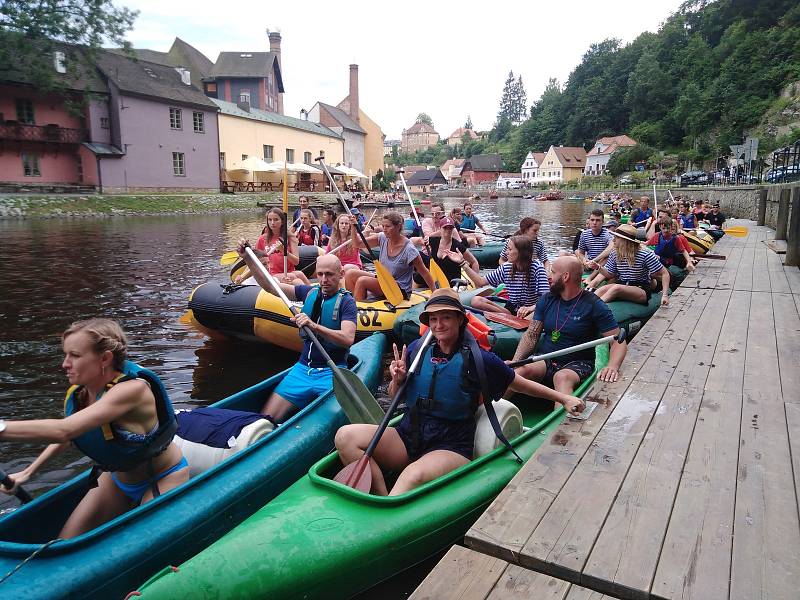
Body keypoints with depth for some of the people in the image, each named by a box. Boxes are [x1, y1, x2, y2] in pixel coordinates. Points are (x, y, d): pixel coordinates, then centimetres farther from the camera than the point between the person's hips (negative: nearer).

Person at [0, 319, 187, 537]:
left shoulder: (133, 389, -34)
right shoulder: (78, 394, -9)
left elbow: (64, 430, -43)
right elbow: (69, 436, 13)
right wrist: (28, 472, 9)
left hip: (162, 480, -7)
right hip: (117, 478, 8)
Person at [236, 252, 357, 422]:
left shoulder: (346, 301, -6)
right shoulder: (309, 292, 11)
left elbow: (348, 339, -22)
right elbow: (270, 286, 11)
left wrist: (314, 326, -34)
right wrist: (248, 257, 2)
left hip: (332, 371, -4)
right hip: (303, 368, 5)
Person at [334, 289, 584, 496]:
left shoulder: (478, 359, -4)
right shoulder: (417, 349, 4)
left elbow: (520, 384, 10)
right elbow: (396, 398, 15)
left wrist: (563, 397, 11)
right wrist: (398, 380, -7)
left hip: (451, 448, -4)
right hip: (407, 438, 5)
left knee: (413, 475, -38)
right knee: (346, 436, -19)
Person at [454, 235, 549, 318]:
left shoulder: (536, 267, -12)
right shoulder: (506, 267, 2)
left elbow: (545, 296, -21)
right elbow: (481, 281, 4)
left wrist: (531, 308, -40)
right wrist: (462, 263, -1)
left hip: (531, 312, -5)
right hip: (511, 309, 5)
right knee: (476, 300, -16)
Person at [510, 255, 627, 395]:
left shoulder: (594, 305, -4)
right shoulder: (547, 299, 10)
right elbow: (531, 335, 8)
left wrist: (613, 366, -27)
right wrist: (515, 361, -8)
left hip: (578, 364, -4)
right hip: (545, 361, 4)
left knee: (562, 377, -38)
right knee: (520, 370, -29)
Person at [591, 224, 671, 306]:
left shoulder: (645, 254, -12)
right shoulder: (615, 254, 3)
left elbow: (665, 273, -8)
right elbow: (610, 274, 13)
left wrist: (665, 295, -17)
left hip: (642, 290, -5)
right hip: (622, 286, 5)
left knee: (616, 288, -35)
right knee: (602, 289, -28)